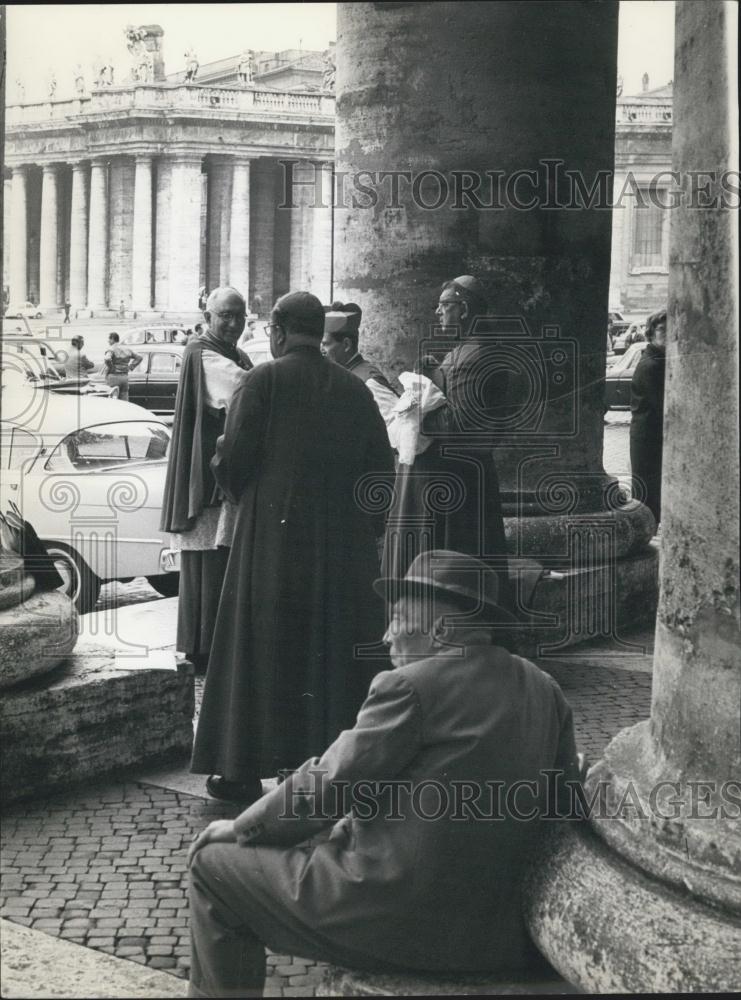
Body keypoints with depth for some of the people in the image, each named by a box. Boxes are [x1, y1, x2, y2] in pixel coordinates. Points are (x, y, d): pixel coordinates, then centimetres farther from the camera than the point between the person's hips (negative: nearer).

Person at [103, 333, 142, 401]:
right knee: (124, 401, 8)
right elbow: (139, 357, 16)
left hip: (113, 377, -7)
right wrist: (131, 367, 13)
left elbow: (107, 359, -31)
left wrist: (110, 369, -15)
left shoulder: (111, 349, -11)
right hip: (124, 377, 7)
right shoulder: (127, 349, 11)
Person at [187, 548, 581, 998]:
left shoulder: (412, 685, -15)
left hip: (399, 921, -8)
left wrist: (242, 827, 8)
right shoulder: (545, 691, 6)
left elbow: (325, 785, -10)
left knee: (214, 864, 9)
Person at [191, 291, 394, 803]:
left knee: (260, 649, 6)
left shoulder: (262, 381, -6)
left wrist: (230, 473, 12)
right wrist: (366, 528, 14)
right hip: (343, 545, 3)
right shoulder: (354, 389, 6)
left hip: (272, 537, -3)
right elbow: (381, 468, 6)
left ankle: (244, 769, 9)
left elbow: (232, 463, -10)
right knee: (336, 653, 10)